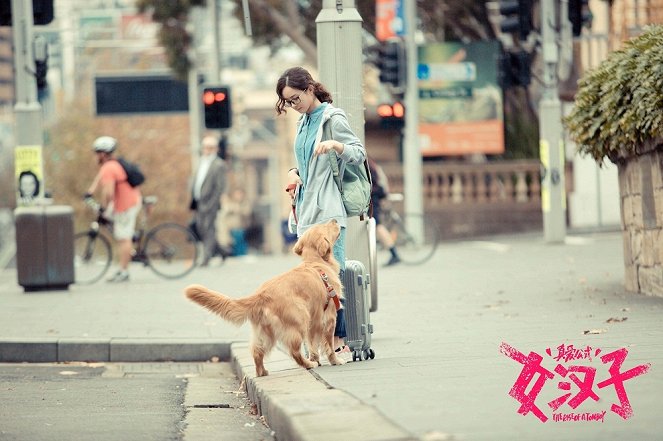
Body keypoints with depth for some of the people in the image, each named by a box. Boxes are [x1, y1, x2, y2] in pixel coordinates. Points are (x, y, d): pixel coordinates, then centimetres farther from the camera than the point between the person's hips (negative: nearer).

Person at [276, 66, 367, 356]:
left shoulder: (333, 118, -5)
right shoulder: (303, 122, 19)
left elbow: (359, 153, -9)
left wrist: (335, 144, -27)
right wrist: (295, 173, 9)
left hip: (328, 209, -8)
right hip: (307, 209, 8)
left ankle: (338, 337, -12)